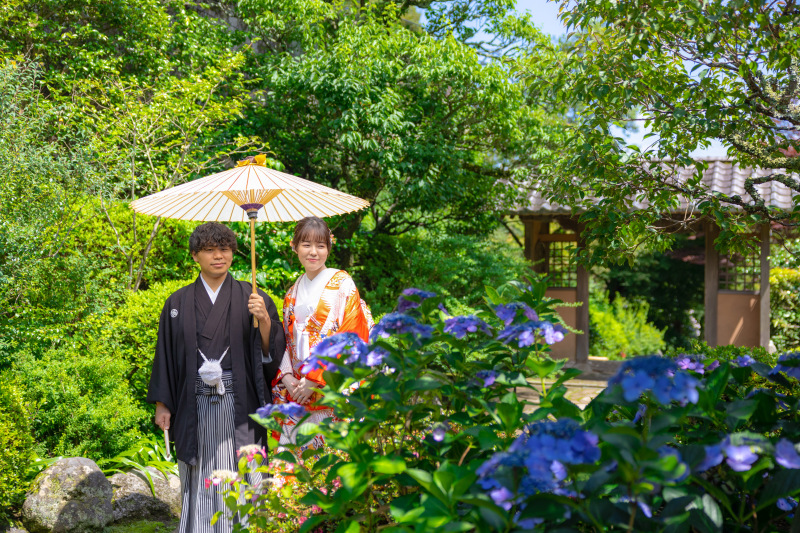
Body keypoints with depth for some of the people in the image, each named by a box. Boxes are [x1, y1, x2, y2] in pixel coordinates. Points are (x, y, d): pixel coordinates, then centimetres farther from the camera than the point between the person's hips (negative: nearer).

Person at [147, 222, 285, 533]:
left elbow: (272, 352, 0)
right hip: (196, 407, 1)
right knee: (201, 481, 4)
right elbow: (166, 355, 10)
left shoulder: (251, 299, 5)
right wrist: (161, 405, 5)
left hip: (239, 406, -1)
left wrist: (265, 320, -18)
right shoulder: (178, 303, 9)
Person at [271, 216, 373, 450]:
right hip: (297, 392, 5)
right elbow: (286, 341, 16)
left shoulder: (342, 283, -2)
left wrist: (317, 378, -12)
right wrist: (286, 377, -2)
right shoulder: (293, 293, 16)